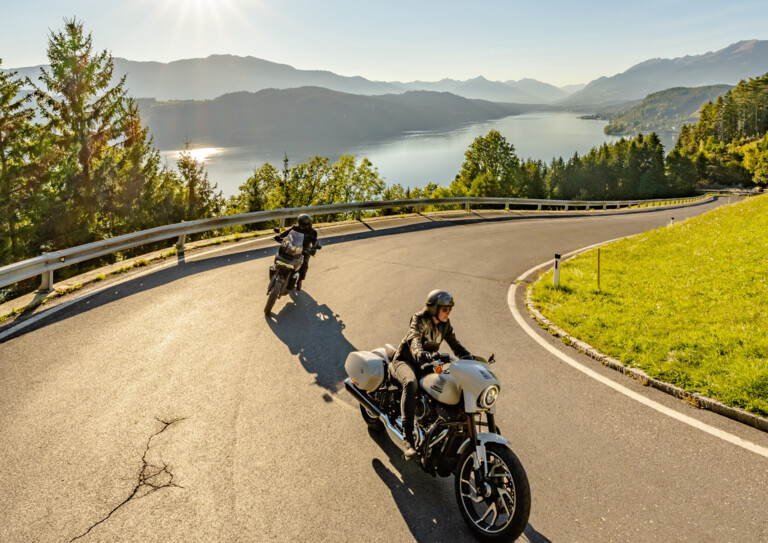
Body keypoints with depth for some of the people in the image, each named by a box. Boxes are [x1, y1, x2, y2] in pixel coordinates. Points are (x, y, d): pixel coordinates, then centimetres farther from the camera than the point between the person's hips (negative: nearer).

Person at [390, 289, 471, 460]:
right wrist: (422, 355, -57)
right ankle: (408, 438, -44)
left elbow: (455, 345, 9)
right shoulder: (420, 319, -17)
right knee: (411, 383, -39)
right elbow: (414, 339, -36)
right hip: (404, 361, -7)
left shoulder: (444, 324, 4)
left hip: (424, 365, 7)